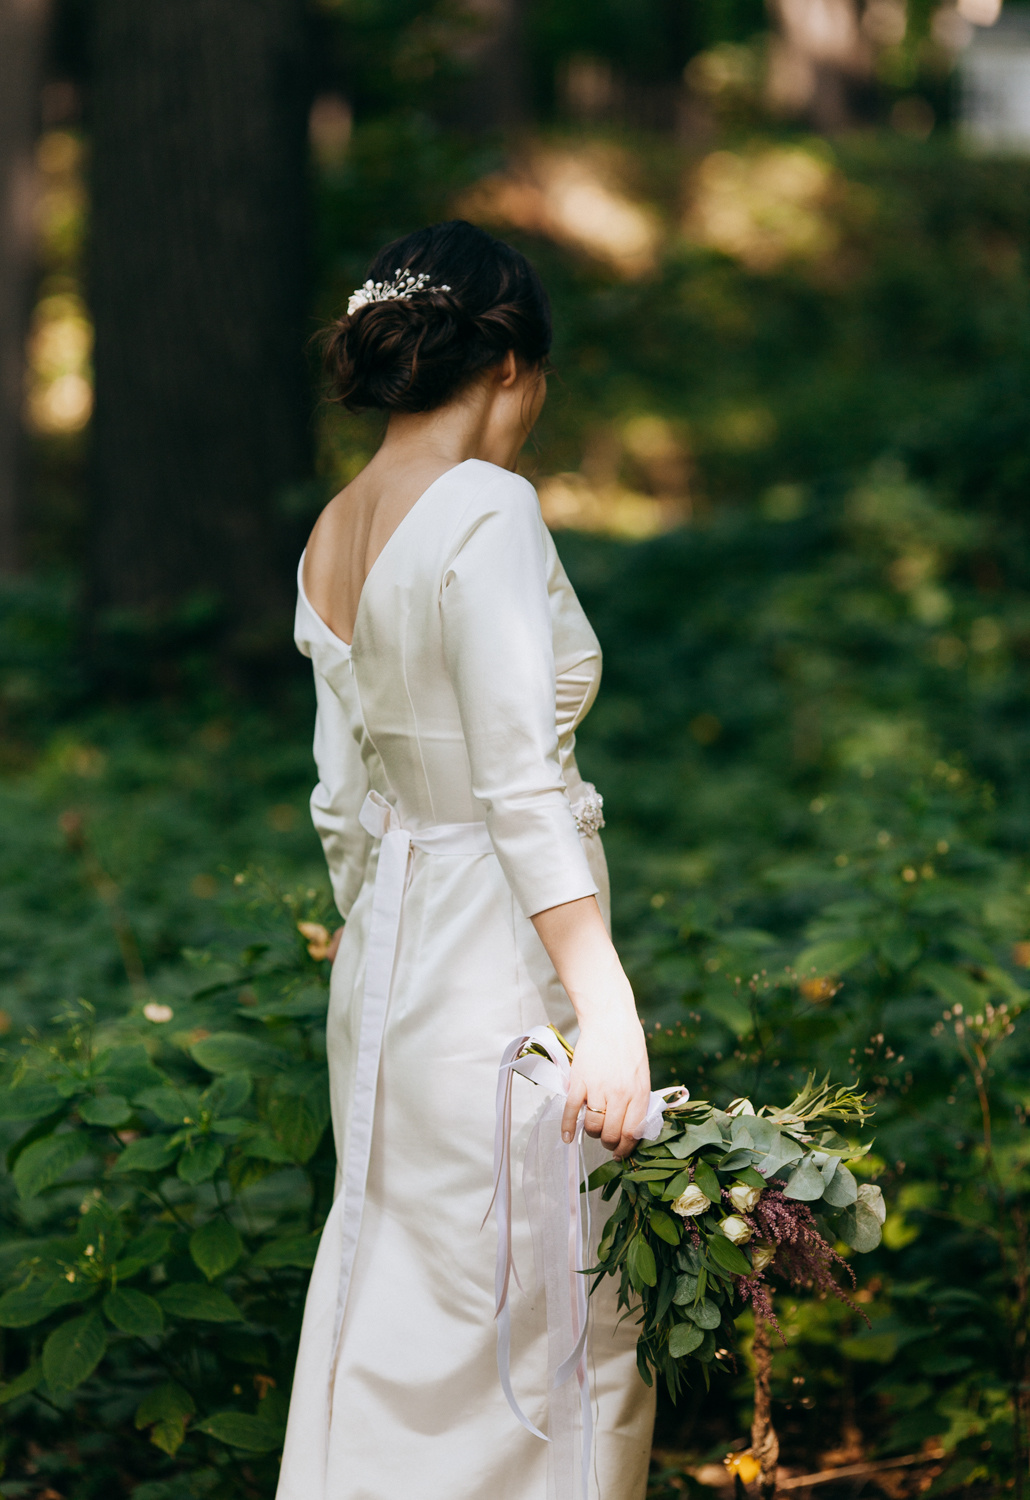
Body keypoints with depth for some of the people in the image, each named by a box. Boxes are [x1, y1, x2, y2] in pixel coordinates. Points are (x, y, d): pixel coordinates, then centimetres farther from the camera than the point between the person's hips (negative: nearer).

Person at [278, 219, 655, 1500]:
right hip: (496, 964, -9)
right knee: (550, 1336, 0)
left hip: (386, 962, 9)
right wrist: (607, 1005, -21)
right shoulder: (487, 510, -16)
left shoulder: (331, 537, 10)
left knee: (394, 1322, 15)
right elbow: (523, 791, -21)